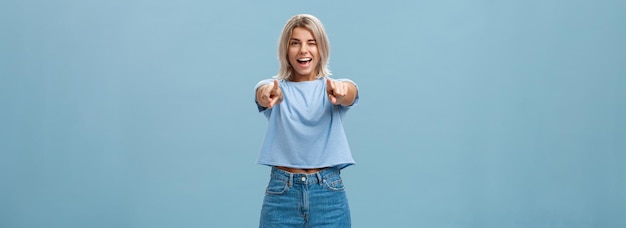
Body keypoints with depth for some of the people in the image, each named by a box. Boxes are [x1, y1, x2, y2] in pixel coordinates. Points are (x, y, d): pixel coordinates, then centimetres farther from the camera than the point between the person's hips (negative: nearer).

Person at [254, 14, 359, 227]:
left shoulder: (331, 88, 4)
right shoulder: (277, 87, 4)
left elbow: (350, 93, -20)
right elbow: (263, 93, -20)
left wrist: (340, 90, -45)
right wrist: (269, 92, -46)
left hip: (329, 195, 0)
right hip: (281, 194, 0)